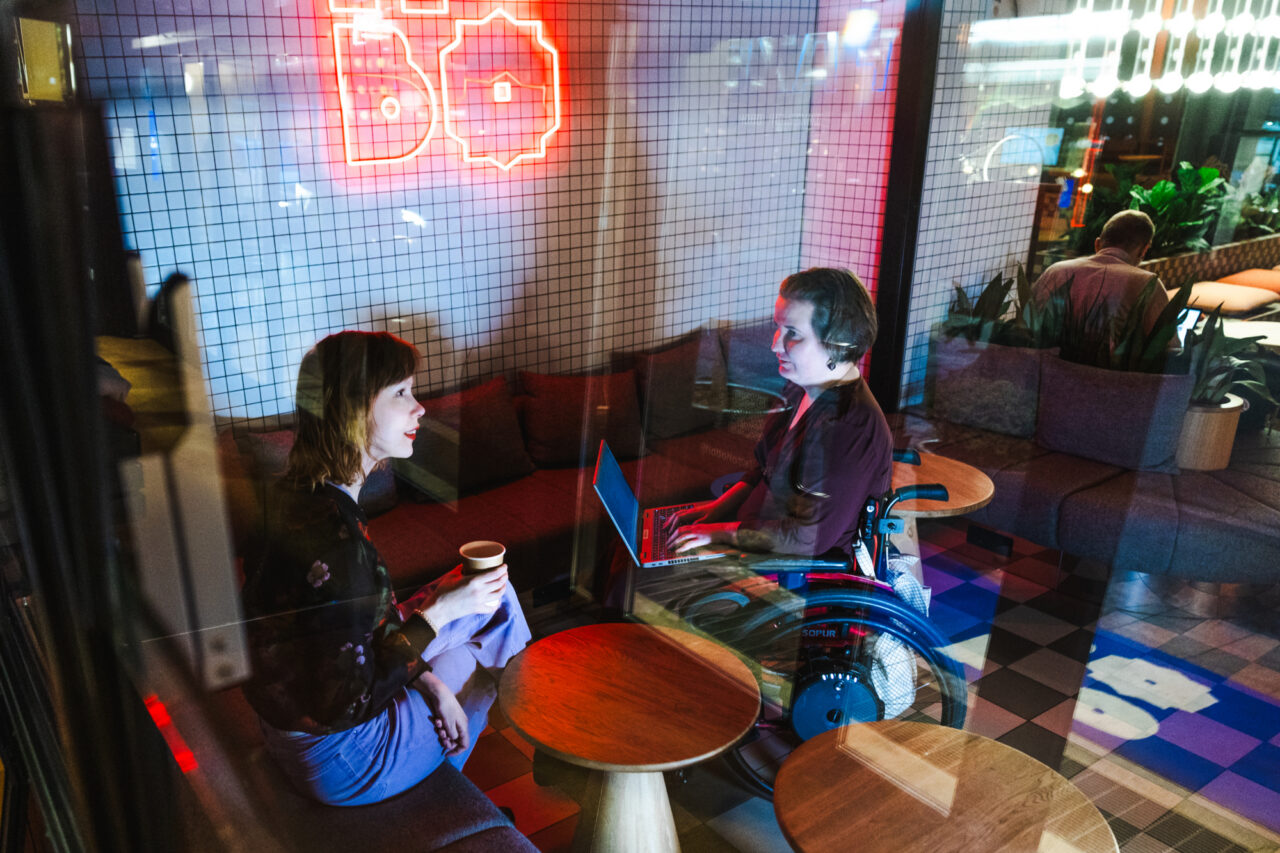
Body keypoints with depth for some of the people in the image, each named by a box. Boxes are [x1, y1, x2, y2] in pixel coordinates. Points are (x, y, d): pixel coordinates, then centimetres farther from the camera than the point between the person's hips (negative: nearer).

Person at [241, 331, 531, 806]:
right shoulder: (331, 534, -35)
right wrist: (440, 611, -21)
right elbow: (344, 702, -28)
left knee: (489, 590, 13)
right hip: (339, 758, -8)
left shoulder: (303, 491, -4)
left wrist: (424, 678, -2)